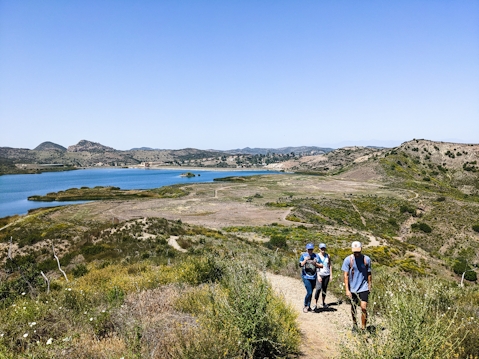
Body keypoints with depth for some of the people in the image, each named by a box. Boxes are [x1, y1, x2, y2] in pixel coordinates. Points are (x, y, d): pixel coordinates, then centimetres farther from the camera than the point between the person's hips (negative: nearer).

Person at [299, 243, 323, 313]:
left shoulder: (316, 256, 5)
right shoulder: (303, 255, -1)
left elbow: (321, 265, 5)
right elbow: (300, 265, -8)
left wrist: (315, 263, -12)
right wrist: (305, 260, -20)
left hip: (314, 277, 3)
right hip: (306, 277, -3)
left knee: (311, 292, 11)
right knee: (309, 292, -11)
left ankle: (308, 306, 27)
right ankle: (305, 306, 9)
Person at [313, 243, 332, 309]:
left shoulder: (328, 256, 5)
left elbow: (330, 266, 10)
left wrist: (331, 275, 6)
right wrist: (318, 276, -16)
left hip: (327, 274, 3)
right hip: (320, 274, -3)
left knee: (324, 289, 11)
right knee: (318, 289, -13)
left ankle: (324, 303, 25)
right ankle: (315, 304, -11)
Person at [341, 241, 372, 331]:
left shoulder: (366, 259, -4)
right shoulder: (348, 260, -8)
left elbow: (369, 274, 7)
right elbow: (346, 275, -5)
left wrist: (369, 286, 8)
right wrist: (347, 290, -8)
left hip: (363, 287, 0)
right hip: (352, 288, 1)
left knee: (364, 307, -10)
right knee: (353, 307, 14)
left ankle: (363, 327, 4)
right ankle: (354, 325, 34)